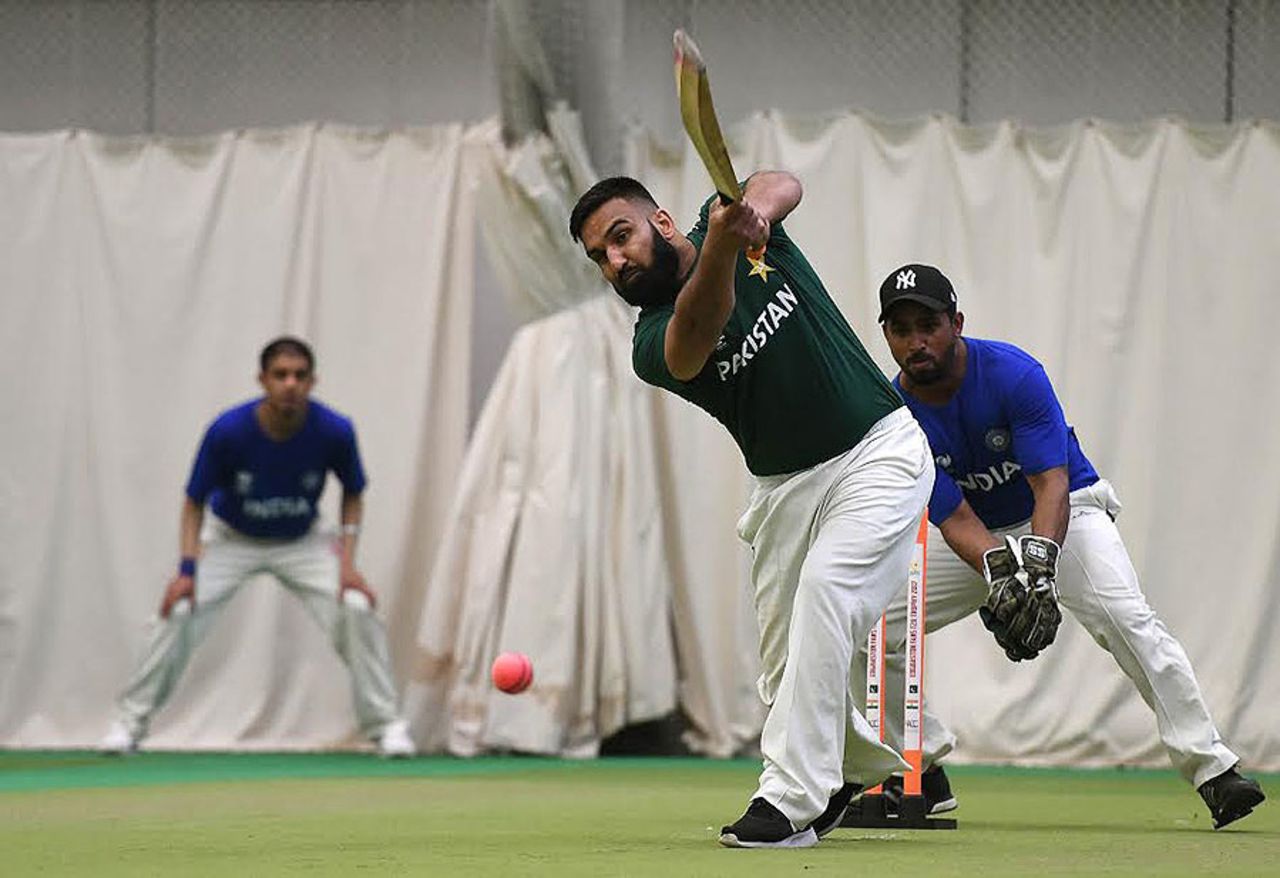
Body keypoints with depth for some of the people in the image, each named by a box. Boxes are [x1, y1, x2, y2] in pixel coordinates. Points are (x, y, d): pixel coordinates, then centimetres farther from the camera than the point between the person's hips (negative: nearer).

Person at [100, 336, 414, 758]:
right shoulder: (228, 431, -27)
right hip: (231, 539, -1)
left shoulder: (334, 432, -23)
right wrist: (188, 568, -23)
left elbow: (353, 494, -3)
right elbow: (195, 502, -12)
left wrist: (347, 561, -14)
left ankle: (386, 725, -3)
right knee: (179, 611, -19)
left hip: (302, 542, 1)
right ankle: (130, 722, -2)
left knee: (357, 609, -20)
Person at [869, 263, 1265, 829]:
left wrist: (1037, 564, -48)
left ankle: (1213, 771, -32)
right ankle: (925, 771, 8)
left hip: (1064, 513, -4)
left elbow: (1052, 484, -30)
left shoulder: (1013, 374, -25)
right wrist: (1000, 574, -42)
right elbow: (956, 521, -21)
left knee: (1123, 614, -31)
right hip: (978, 540, 4)